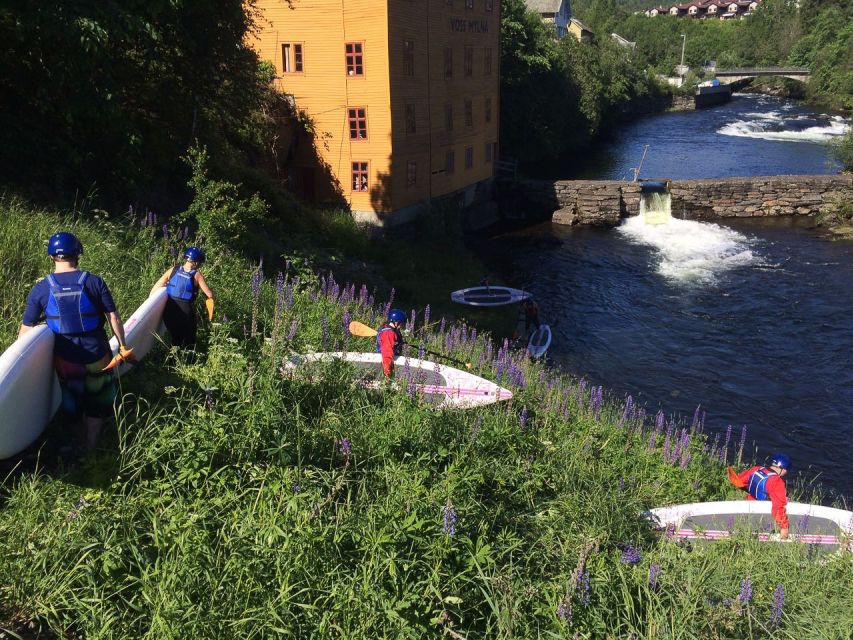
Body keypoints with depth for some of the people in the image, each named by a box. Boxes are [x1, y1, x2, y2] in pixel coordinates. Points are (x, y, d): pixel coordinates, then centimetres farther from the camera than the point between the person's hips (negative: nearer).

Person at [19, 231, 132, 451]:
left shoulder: (40, 290, -9)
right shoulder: (94, 282, -12)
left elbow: (26, 330, -5)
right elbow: (114, 318, -10)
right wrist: (122, 347, 1)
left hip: (65, 359, 2)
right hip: (97, 356, -1)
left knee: (73, 405, 24)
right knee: (97, 404, 18)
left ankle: (82, 445, 44)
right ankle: (91, 449, 23)